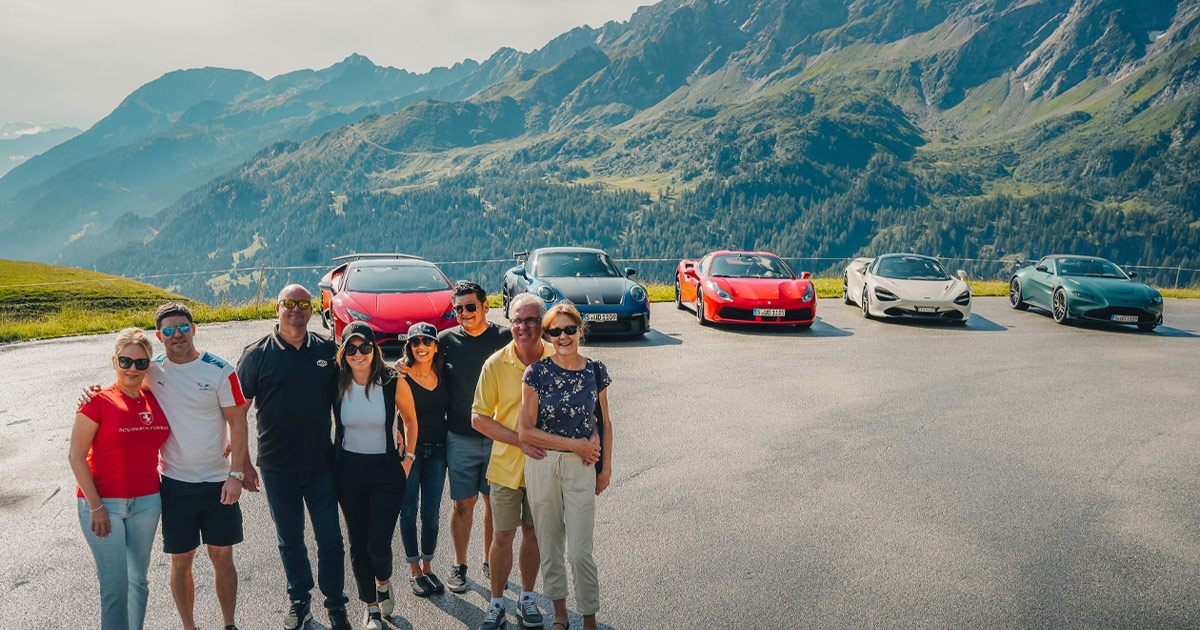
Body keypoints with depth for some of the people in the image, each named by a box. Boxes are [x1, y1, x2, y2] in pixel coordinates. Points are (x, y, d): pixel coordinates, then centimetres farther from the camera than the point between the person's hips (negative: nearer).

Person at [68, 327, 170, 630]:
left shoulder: (155, 400, 4)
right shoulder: (98, 401, -10)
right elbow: (76, 455, -10)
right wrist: (96, 506, -13)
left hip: (146, 501, 4)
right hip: (103, 503, -4)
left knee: (138, 579, 14)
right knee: (115, 585, -1)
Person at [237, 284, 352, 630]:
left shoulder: (328, 350, 1)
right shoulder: (257, 354, -3)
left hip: (321, 463, 1)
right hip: (277, 467, 0)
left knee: (330, 537, 5)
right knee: (290, 539, 13)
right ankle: (299, 601, 30)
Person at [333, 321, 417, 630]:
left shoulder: (393, 383, -10)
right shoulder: (336, 385, -6)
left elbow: (411, 420, 6)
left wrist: (408, 457, 5)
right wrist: (332, 461, 7)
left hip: (387, 470, -2)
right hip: (349, 472, 2)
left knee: (378, 545, -5)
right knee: (358, 545, 9)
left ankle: (383, 582, 30)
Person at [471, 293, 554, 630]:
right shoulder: (495, 365, -10)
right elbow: (479, 418, -8)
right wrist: (521, 440, -17)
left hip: (543, 463, 1)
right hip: (507, 464, -1)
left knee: (533, 533, 14)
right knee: (502, 536, 5)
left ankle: (527, 597, 33)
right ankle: (497, 602, 25)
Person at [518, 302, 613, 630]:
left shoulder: (595, 371, 0)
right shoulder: (536, 373, -7)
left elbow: (605, 422, 11)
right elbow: (525, 431, -9)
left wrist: (606, 466, 7)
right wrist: (574, 444, -10)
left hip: (580, 467, 0)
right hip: (541, 465, 0)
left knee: (580, 551, -3)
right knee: (549, 544, 12)